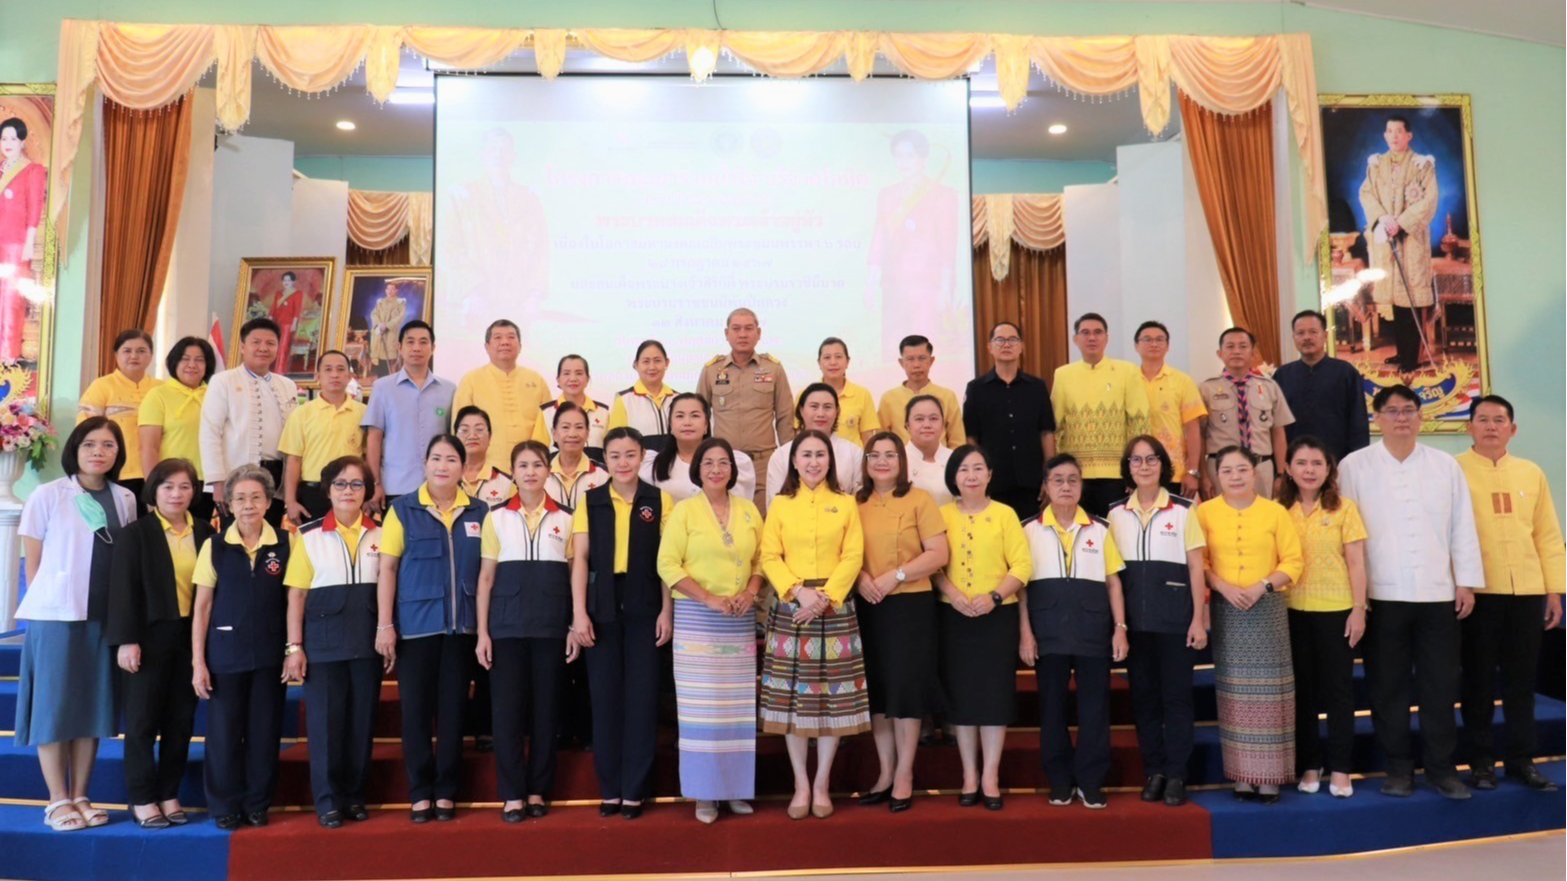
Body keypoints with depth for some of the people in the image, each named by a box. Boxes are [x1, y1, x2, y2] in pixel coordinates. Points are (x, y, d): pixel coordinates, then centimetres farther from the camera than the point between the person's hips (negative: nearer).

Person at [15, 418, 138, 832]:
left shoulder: (126, 501, 6)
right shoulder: (48, 496, -4)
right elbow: (34, 563, 0)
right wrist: (48, 600, 1)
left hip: (103, 618, 4)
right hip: (56, 616, -3)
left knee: (93, 705, 8)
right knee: (54, 706, 2)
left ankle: (80, 797, 19)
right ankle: (58, 801, 12)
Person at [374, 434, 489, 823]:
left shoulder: (478, 512, 6)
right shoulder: (403, 510, 0)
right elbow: (387, 568, -1)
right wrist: (384, 624, -7)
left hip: (461, 627, 2)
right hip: (415, 625, -2)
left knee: (453, 710, 7)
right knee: (416, 709, 4)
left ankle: (447, 792, 17)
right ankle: (420, 793, 15)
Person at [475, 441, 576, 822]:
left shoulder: (565, 519, 6)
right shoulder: (496, 518, 5)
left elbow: (574, 575, 7)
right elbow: (486, 577, 5)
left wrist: (575, 626, -1)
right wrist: (482, 632, -1)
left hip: (551, 626, 0)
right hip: (507, 625, 0)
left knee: (546, 707, 4)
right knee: (507, 707, 0)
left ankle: (538, 790, 16)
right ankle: (512, 794, 9)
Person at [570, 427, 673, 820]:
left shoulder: (660, 500, 1)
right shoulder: (590, 502, 4)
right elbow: (580, 559, 1)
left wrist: (666, 611, -4)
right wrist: (579, 613, -5)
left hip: (644, 609, -1)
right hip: (602, 609, 1)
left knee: (642, 695, 3)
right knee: (604, 695, 7)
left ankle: (634, 790, 13)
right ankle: (609, 788, 17)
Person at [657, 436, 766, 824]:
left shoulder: (748, 509, 10)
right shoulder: (684, 510, -1)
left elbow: (761, 558, 12)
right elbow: (667, 564, -6)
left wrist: (750, 592, -7)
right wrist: (708, 598, -14)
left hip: (741, 620, 3)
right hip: (697, 618, -3)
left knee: (739, 704, 5)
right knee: (702, 704, -1)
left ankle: (736, 787, 16)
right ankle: (705, 793, 7)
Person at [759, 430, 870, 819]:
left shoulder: (846, 504, 7)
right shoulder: (780, 505, 8)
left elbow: (852, 557, -1)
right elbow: (769, 558, 1)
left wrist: (825, 596, -13)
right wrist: (798, 591, -14)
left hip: (835, 608, 0)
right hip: (790, 608, 0)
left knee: (833, 696, 1)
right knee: (792, 696, 1)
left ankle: (822, 784, 13)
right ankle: (800, 784, 13)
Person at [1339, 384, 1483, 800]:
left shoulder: (1446, 466, 10)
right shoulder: (1355, 466, 1)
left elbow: (1463, 527, 9)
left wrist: (1467, 582, 3)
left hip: (1438, 594, 2)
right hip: (1381, 595, -2)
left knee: (1440, 685, 6)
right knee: (1388, 686, 5)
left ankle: (1441, 766, 18)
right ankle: (1398, 767, 16)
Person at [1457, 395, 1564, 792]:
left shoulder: (1531, 473, 11)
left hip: (1527, 591, 3)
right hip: (1477, 591, -3)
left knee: (1522, 678, 8)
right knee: (1479, 678, 4)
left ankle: (1521, 758, 19)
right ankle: (1481, 760, 14)